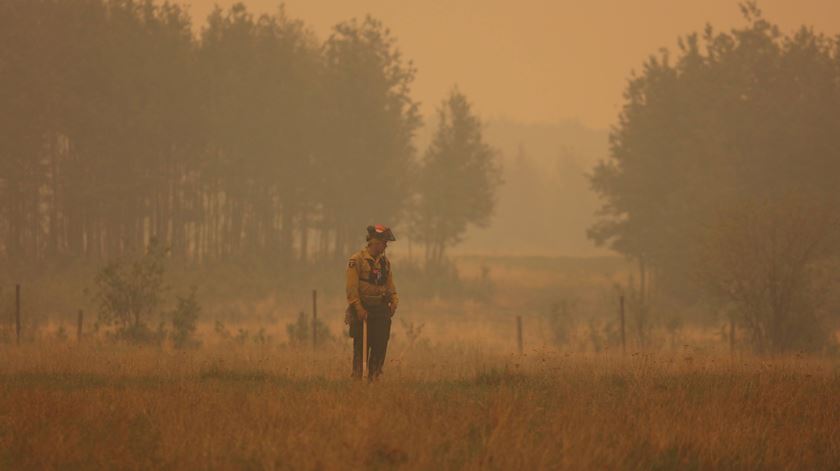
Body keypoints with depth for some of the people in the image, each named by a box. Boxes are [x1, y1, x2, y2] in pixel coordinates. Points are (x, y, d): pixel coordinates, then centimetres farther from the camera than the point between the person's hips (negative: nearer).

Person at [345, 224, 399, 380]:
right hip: (363, 311, -6)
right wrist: (360, 311, -18)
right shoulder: (357, 260, -8)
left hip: (381, 310, 6)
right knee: (361, 348, -3)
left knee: (380, 346, 3)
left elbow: (390, 285, 17)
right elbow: (352, 289, -12)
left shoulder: (384, 261, 12)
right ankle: (357, 378, 1)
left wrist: (394, 302, 0)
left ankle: (374, 377, 11)